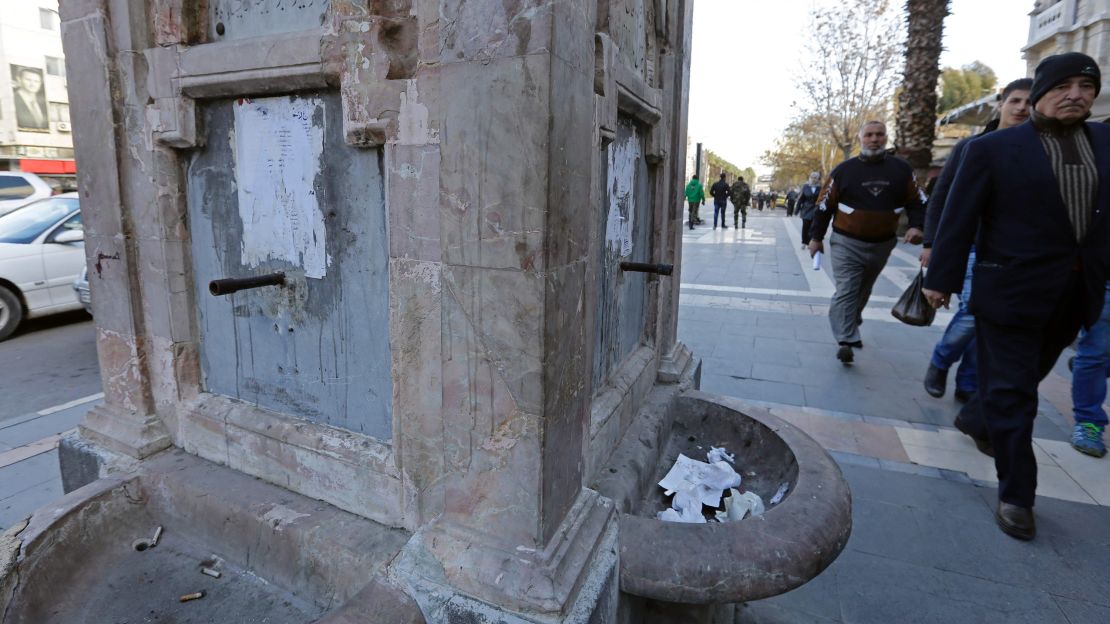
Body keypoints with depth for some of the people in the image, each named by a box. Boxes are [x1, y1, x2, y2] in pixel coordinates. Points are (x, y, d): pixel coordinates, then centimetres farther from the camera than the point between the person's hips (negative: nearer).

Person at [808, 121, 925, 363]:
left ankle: (851, 325, 40)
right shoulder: (844, 170, -5)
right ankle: (847, 341, -17)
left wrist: (917, 226, -11)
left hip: (882, 245, 4)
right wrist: (816, 237, 0)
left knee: (863, 291, 19)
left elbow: (916, 202, 7)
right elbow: (825, 205, -1)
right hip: (846, 243, -3)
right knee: (846, 291, -14)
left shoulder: (901, 169, 2)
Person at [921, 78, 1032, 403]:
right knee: (973, 311, -16)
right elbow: (939, 197, 4)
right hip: (968, 245, -2)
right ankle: (939, 362, 12)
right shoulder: (970, 147, 2)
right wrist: (930, 243, -2)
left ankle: (968, 386, 20)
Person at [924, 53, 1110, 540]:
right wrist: (941, 279, -8)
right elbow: (959, 218, -7)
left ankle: (974, 418, 47)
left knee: (1027, 375, 21)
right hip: (1012, 288, -5)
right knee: (1010, 393, 1)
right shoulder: (994, 148, -6)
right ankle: (1015, 495, 11)